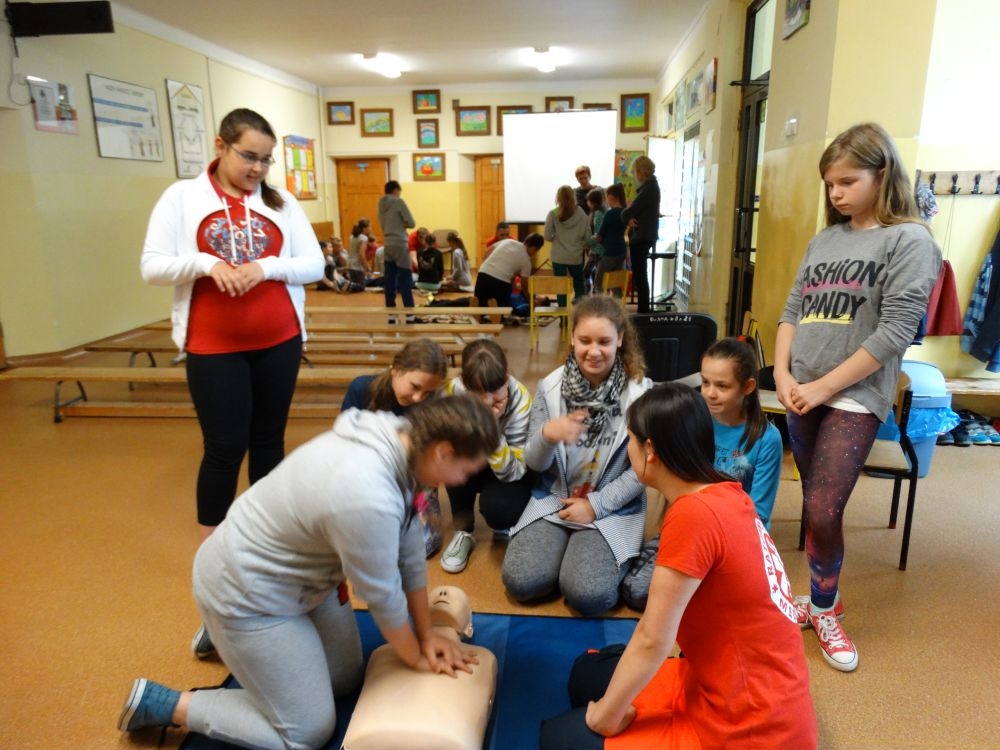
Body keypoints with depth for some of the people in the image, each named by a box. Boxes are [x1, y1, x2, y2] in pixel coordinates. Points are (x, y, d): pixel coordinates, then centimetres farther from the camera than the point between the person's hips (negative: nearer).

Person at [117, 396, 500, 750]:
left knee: (346, 680, 18)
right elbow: (383, 596, -21)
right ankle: (161, 704, 14)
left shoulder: (394, 436, -11)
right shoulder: (367, 498, -38)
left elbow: (409, 548, -1)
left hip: (299, 573, 9)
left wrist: (426, 633, 7)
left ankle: (230, 637, 33)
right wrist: (416, 659, -1)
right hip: (245, 592, -9)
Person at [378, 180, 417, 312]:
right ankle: (409, 310, -4)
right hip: (400, 244, -6)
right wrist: (403, 224, 10)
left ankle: (390, 308, 10)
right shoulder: (398, 202, -7)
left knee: (390, 279, 8)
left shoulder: (381, 204, 12)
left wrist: (399, 224, 9)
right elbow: (411, 223, -7)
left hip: (387, 245, 6)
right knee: (405, 279, -4)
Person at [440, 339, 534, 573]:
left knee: (497, 508, -34)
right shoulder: (454, 389, -23)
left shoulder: (520, 398, -28)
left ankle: (507, 527, 5)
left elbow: (511, 472, -28)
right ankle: (463, 532, -11)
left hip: (510, 472, -2)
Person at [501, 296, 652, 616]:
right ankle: (566, 545, 14)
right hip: (553, 499, 2)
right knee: (521, 582, -15)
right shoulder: (550, 386, -6)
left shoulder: (640, 392, -12)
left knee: (588, 595, -21)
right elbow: (534, 463, -2)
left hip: (612, 508, -2)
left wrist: (597, 504, -12)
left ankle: (617, 556, 12)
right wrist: (547, 435, -25)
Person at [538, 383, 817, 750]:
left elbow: (652, 639, -20)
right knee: (587, 674, 19)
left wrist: (607, 715, -6)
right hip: (763, 703, 9)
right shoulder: (727, 495, 0)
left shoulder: (693, 514, -26)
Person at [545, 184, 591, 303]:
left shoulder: (553, 214, -7)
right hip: (576, 257, 1)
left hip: (559, 257, -1)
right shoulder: (581, 214, -4)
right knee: (579, 286, 14)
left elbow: (548, 236, -5)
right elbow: (586, 237, -1)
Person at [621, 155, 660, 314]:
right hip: (642, 236, 10)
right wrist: (629, 217, -8)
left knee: (639, 274, -5)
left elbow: (630, 210, -18)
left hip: (642, 237, -10)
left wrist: (627, 217, 2)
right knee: (639, 273, 15)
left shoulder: (648, 188, -17)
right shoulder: (650, 185, 14)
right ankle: (643, 309, 23)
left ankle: (643, 310, 0)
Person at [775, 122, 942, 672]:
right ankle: (822, 599, 30)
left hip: (854, 398, -5)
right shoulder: (824, 240, 11)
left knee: (823, 512, -7)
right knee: (817, 508, 13)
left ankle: (823, 609, 17)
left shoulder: (909, 241, -6)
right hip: (801, 395, 5)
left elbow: (894, 332, -14)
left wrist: (823, 387, -14)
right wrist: (782, 375, -3)